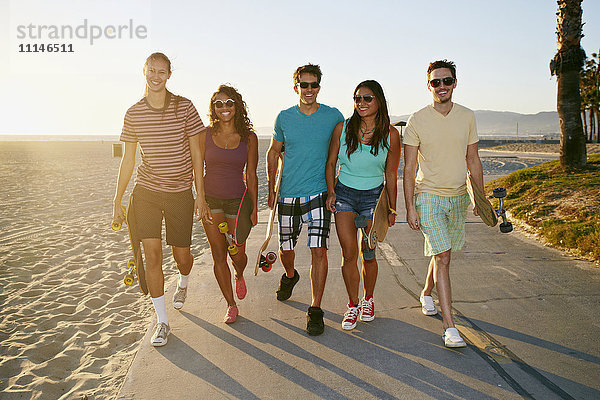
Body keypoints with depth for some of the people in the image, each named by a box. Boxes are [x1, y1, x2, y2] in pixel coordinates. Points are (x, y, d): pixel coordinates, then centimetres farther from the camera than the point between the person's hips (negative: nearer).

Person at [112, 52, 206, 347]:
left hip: (180, 193, -1)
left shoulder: (184, 107, -4)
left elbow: (196, 153, -1)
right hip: (146, 192, 1)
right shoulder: (134, 113, 1)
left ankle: (183, 283, 46)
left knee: (182, 255, 8)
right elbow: (127, 160, 7)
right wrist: (117, 201, 6)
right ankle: (162, 321, 10)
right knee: (152, 256, -5)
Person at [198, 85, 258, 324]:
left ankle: (239, 275, 41)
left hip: (237, 200, 0)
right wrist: (200, 199, -6)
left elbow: (251, 175, 2)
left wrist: (254, 207, 0)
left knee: (237, 253, 2)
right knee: (218, 255, 3)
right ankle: (231, 305, 19)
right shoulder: (206, 135, -1)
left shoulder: (249, 138, -1)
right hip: (211, 199, 1)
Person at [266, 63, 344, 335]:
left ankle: (315, 311, 1)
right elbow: (273, 152, 15)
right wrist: (271, 188, 11)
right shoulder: (284, 118, 4)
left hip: (319, 194, -2)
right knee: (285, 248, 13)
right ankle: (290, 276, 48)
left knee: (318, 250, -11)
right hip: (288, 195, 2)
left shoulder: (333, 117, 0)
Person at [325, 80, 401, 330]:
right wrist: (331, 192, -5)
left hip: (373, 196, 0)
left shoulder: (390, 134, -5)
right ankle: (353, 305, 16)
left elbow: (391, 174, 2)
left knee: (367, 254, 4)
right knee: (349, 253, -4)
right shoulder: (343, 128, -4)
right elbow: (331, 163, 6)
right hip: (344, 194, 1)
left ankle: (368, 300, 30)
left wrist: (392, 208, 5)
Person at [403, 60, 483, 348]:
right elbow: (409, 168, -6)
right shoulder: (417, 121, -7)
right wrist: (410, 207, -11)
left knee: (443, 253, 15)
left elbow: (473, 160, 11)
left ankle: (426, 294, 42)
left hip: (458, 197, 4)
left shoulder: (467, 117, 4)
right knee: (442, 257, -11)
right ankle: (449, 327, -7)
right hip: (428, 196, -4)